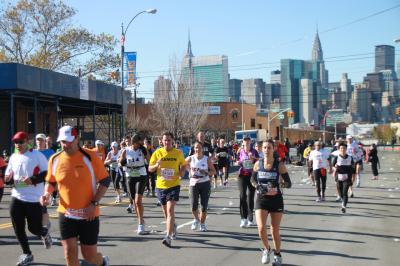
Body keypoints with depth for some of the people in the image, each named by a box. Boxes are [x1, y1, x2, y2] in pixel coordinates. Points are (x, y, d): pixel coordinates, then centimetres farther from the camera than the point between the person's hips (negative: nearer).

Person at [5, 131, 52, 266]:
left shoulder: (37, 155, -8)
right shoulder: (13, 157, 9)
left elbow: (48, 173, -10)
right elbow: (8, 175, 18)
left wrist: (32, 180, -23)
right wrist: (8, 178, -7)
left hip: (34, 199, -5)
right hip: (17, 197, 5)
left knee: (34, 228, 0)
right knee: (18, 229, 5)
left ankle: (45, 232, 36)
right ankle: (27, 254, 20)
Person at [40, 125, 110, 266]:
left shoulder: (90, 156, -11)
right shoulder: (55, 159, -1)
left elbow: (105, 181, -7)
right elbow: (50, 182, 15)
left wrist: (94, 203, -15)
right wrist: (46, 193, -7)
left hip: (88, 215, -3)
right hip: (66, 214, 3)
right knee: (70, 252, 0)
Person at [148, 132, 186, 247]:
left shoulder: (178, 153, -1)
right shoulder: (157, 153, 0)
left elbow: (183, 165, 14)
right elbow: (150, 169, 3)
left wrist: (182, 172, -8)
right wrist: (156, 165, -19)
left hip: (174, 185, -3)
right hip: (160, 186, 3)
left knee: (170, 210, -16)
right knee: (165, 211, 16)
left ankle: (168, 237, -18)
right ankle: (173, 226, 46)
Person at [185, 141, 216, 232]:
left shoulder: (207, 159, 0)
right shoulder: (190, 158, -1)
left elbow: (213, 171, 4)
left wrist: (207, 173, -15)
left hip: (205, 183, 1)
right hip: (194, 183, 0)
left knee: (204, 205, 2)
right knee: (194, 205, -11)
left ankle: (202, 223, 21)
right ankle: (196, 219, 18)